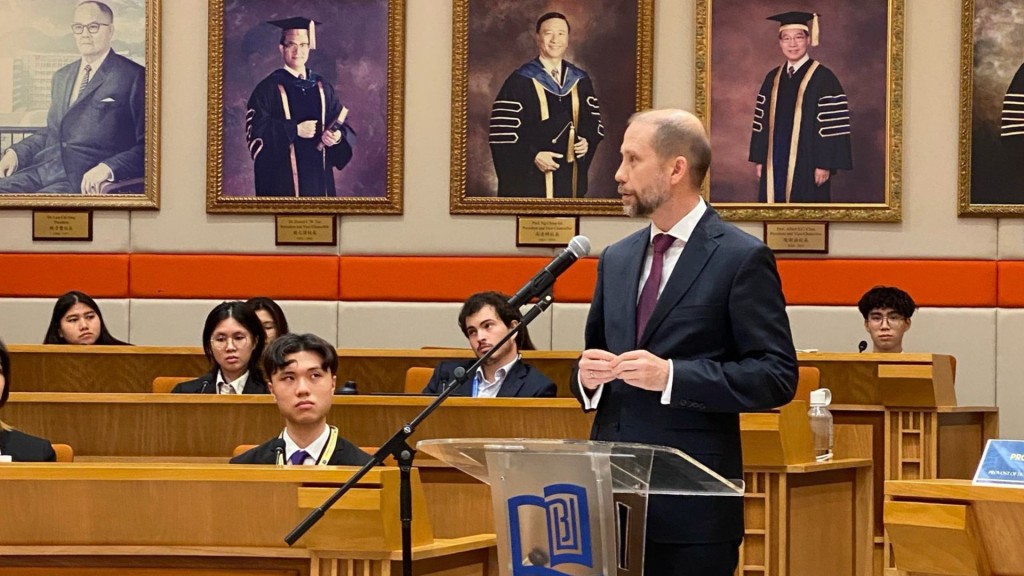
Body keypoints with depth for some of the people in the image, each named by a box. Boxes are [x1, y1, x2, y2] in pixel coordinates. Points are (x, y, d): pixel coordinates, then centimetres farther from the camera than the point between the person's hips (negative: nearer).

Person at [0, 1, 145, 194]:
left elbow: (146, 146, -5)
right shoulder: (61, 77, 25)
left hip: (85, 181, -7)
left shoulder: (134, 77, 0)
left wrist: (108, 168, -21)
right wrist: (16, 152, 14)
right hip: (43, 170, 7)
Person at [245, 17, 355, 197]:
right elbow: (256, 131, -10)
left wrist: (337, 136, -12)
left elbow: (343, 125, 11)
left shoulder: (322, 87, 12)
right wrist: (294, 130, -16)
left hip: (319, 173, 4)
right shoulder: (269, 88, -2)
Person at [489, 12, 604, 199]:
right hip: (529, 179, -4)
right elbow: (502, 132, -9)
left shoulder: (580, 82, 9)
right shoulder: (520, 82, -5)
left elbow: (594, 122, 17)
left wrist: (587, 141, -4)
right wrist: (533, 156, -19)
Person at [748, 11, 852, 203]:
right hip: (775, 165, 5)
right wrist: (759, 159, 9)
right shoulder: (773, 79, 11)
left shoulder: (823, 78, -7)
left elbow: (832, 126, -10)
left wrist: (825, 165, -15)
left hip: (807, 165, -5)